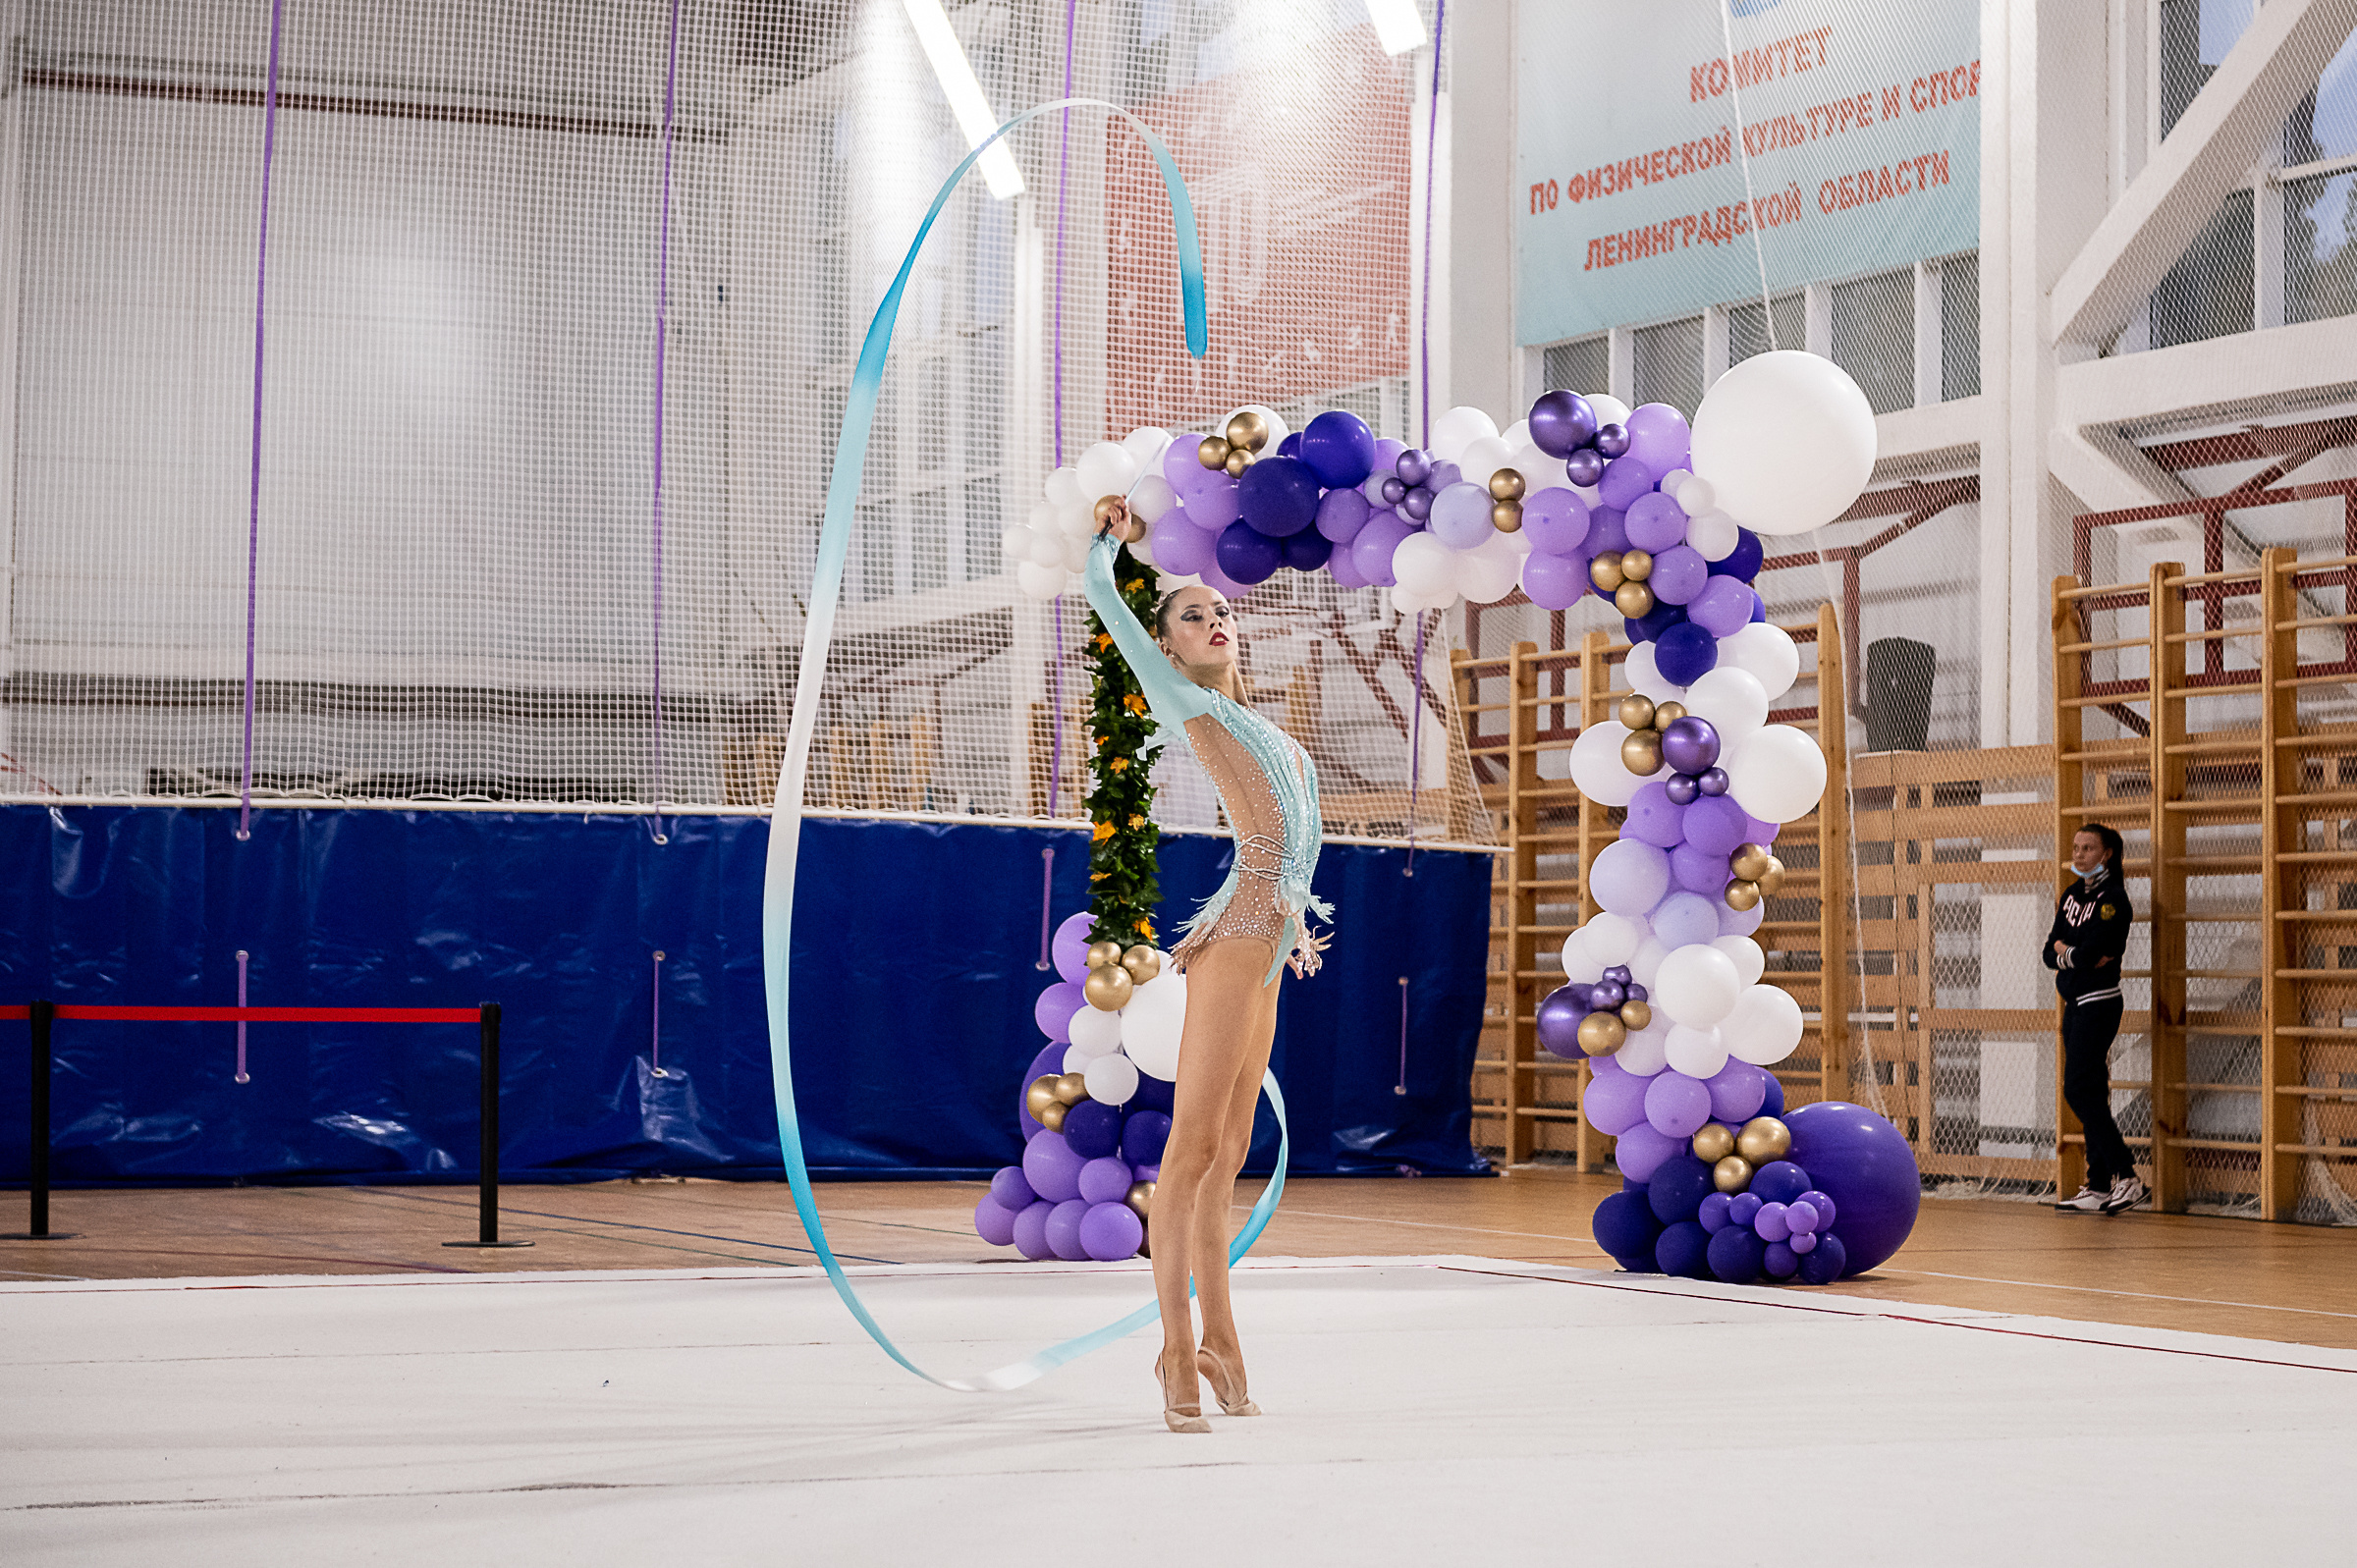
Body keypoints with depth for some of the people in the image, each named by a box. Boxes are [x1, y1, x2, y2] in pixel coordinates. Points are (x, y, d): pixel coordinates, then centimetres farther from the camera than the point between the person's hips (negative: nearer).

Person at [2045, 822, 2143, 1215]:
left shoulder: (2113, 899, -12)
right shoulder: (2072, 895, 13)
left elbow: (2089, 954, -20)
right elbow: (2050, 954, 9)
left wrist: (2065, 950, -1)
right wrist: (2076, 955, -10)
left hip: (2098, 1002, -9)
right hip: (2074, 1003, 9)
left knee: (2079, 1089, -13)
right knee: (2090, 1093, 8)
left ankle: (2126, 1177, -12)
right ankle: (2099, 1187, 9)